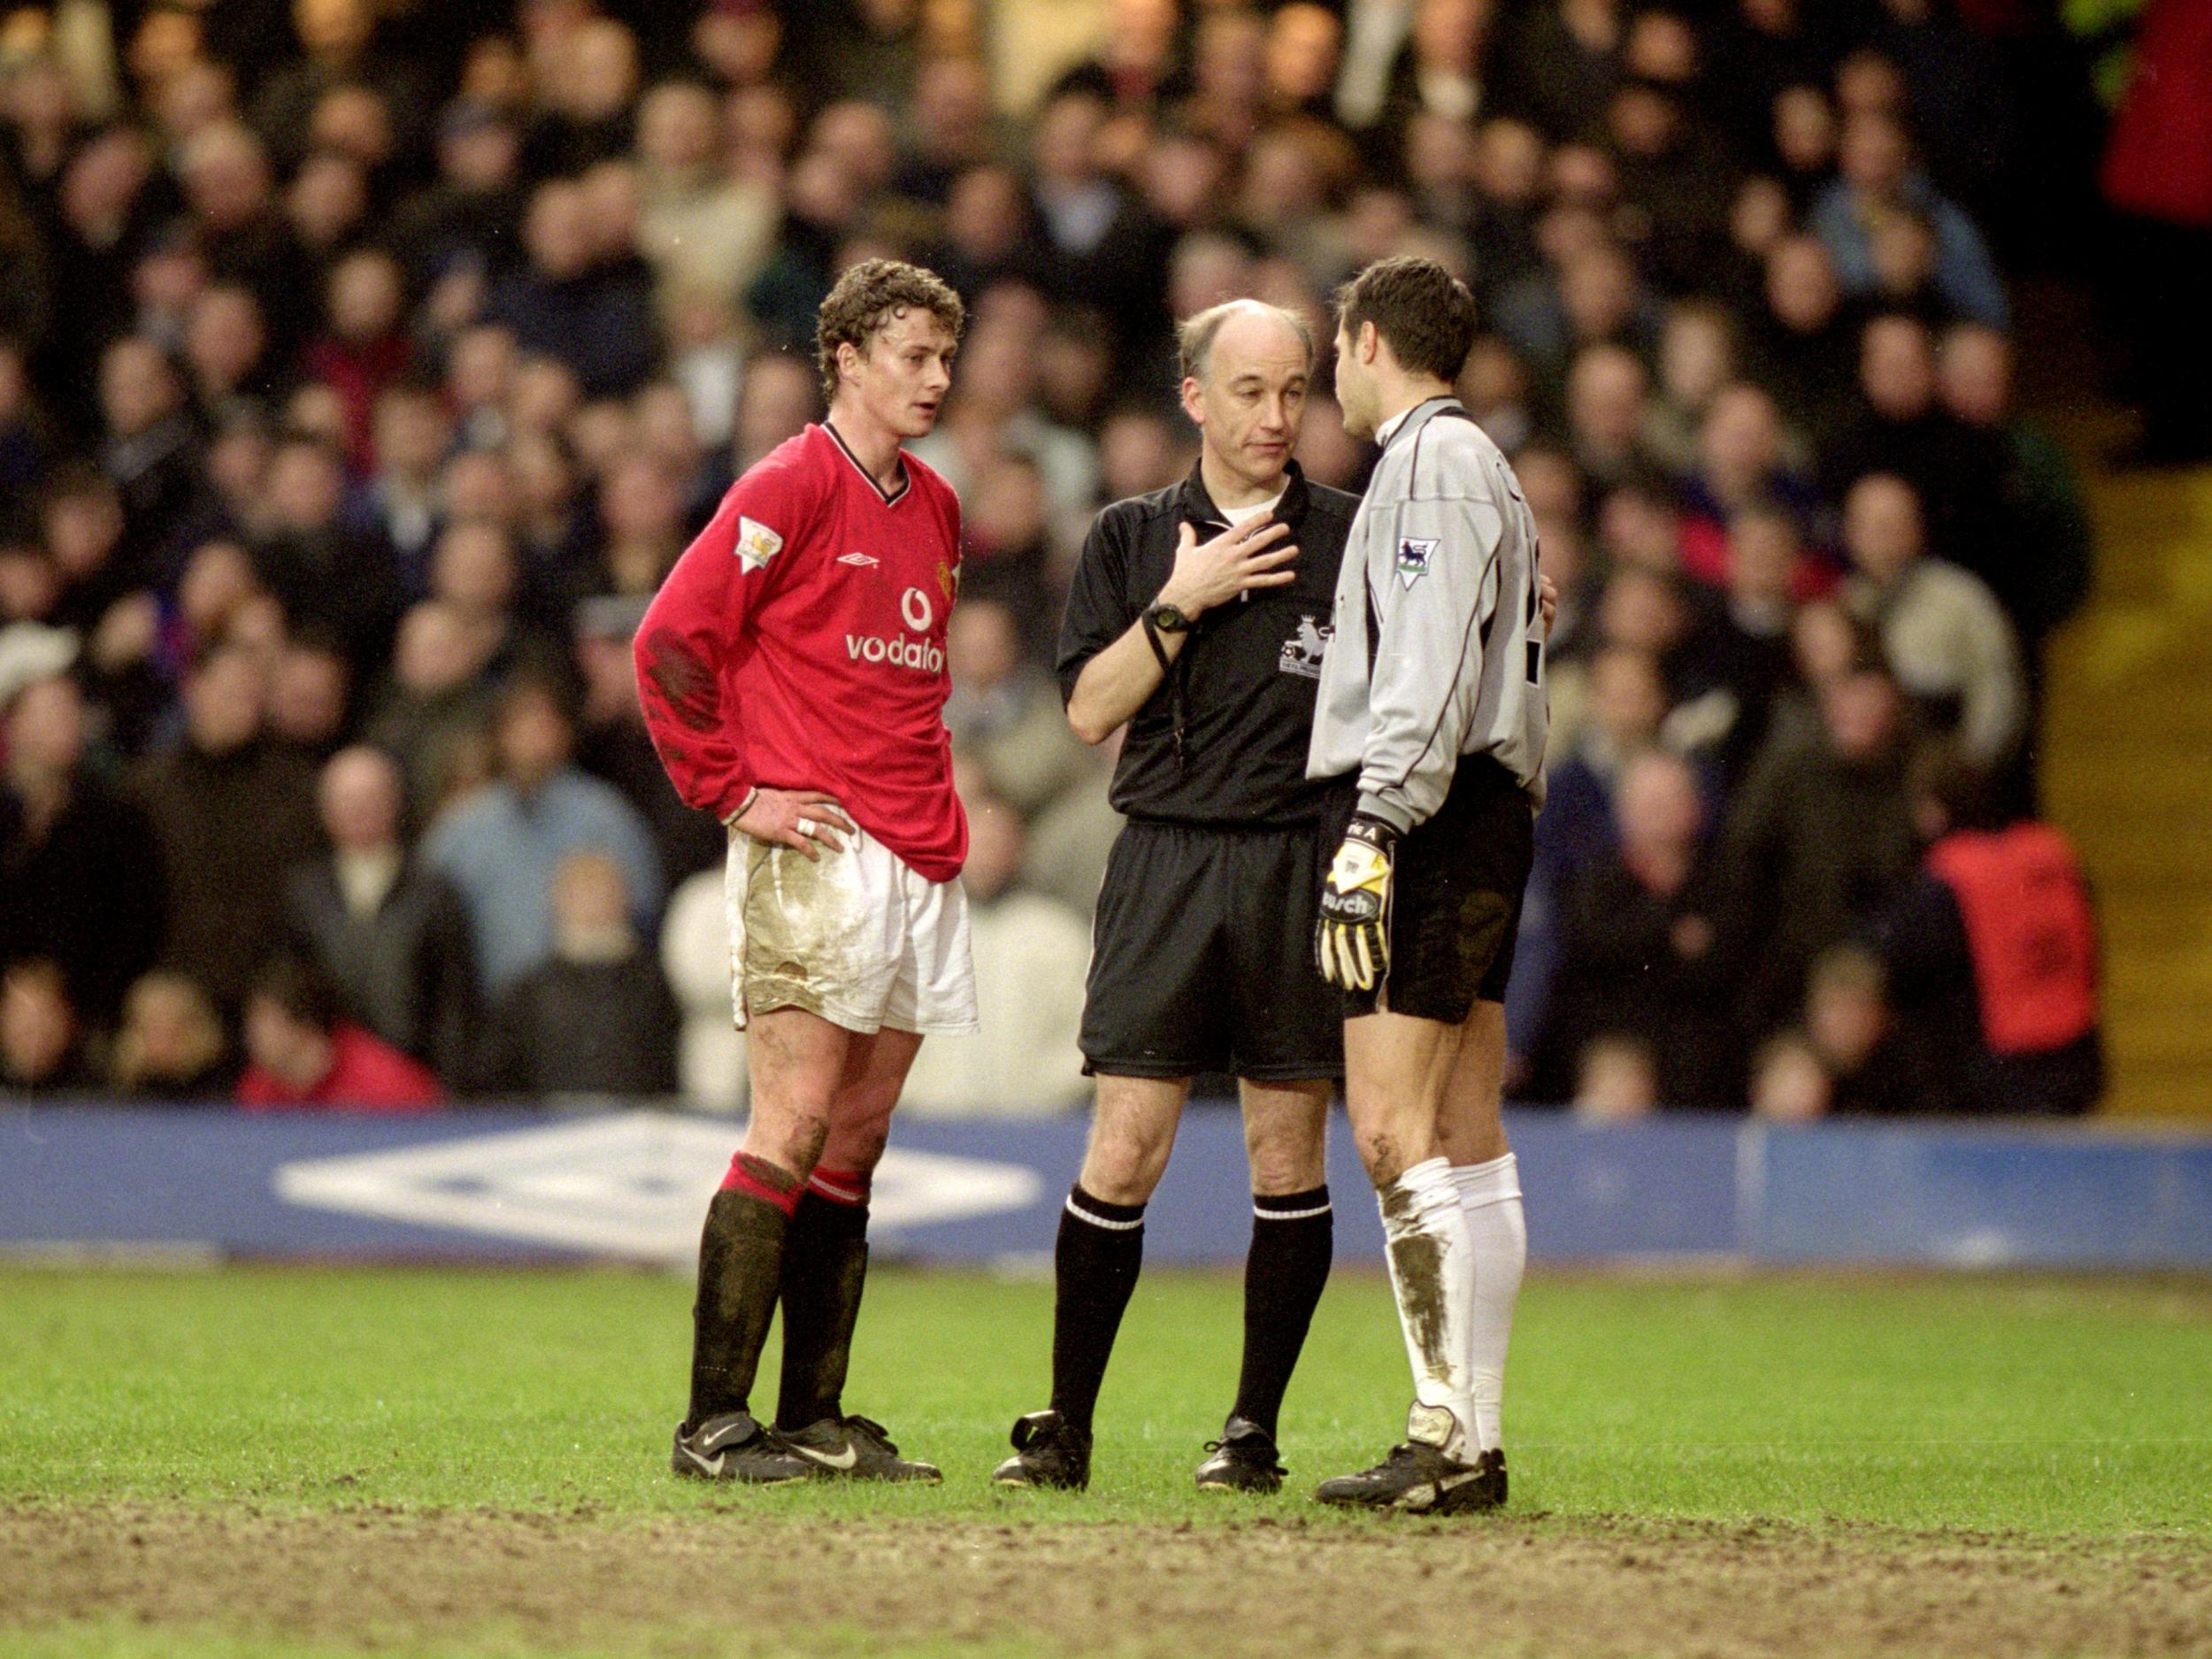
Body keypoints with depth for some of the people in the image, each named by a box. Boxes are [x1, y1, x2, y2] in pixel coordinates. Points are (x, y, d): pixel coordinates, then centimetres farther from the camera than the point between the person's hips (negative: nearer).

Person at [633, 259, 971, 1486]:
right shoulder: (791, 487, -7)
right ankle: (714, 1421, -9)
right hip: (818, 858, -8)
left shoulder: (935, 509, 18)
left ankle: (814, 1419, 10)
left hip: (921, 863, 8)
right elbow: (669, 642, -11)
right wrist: (736, 793, -10)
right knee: (795, 1129, -11)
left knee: (856, 1141, 7)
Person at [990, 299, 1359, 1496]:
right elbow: (1089, 709, 2)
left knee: (1288, 1159, 2)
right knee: (1122, 1154, -4)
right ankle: (1064, 1426, 3)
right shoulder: (1131, 538, 10)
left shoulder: (1353, 537, 6)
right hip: (1166, 860, 0)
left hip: (1304, 868, 0)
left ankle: (1255, 1429, 11)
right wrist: (1178, 606, -7)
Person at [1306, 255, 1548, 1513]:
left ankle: (1449, 1433, -18)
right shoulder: (1486, 469, 23)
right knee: (1466, 1136, 8)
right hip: (1490, 812, 10)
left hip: (1434, 811, -10)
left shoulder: (1434, 462, -8)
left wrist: (1376, 829, -24)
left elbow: (1430, 669, -19)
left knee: (1393, 1128, -13)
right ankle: (1477, 1441, 8)